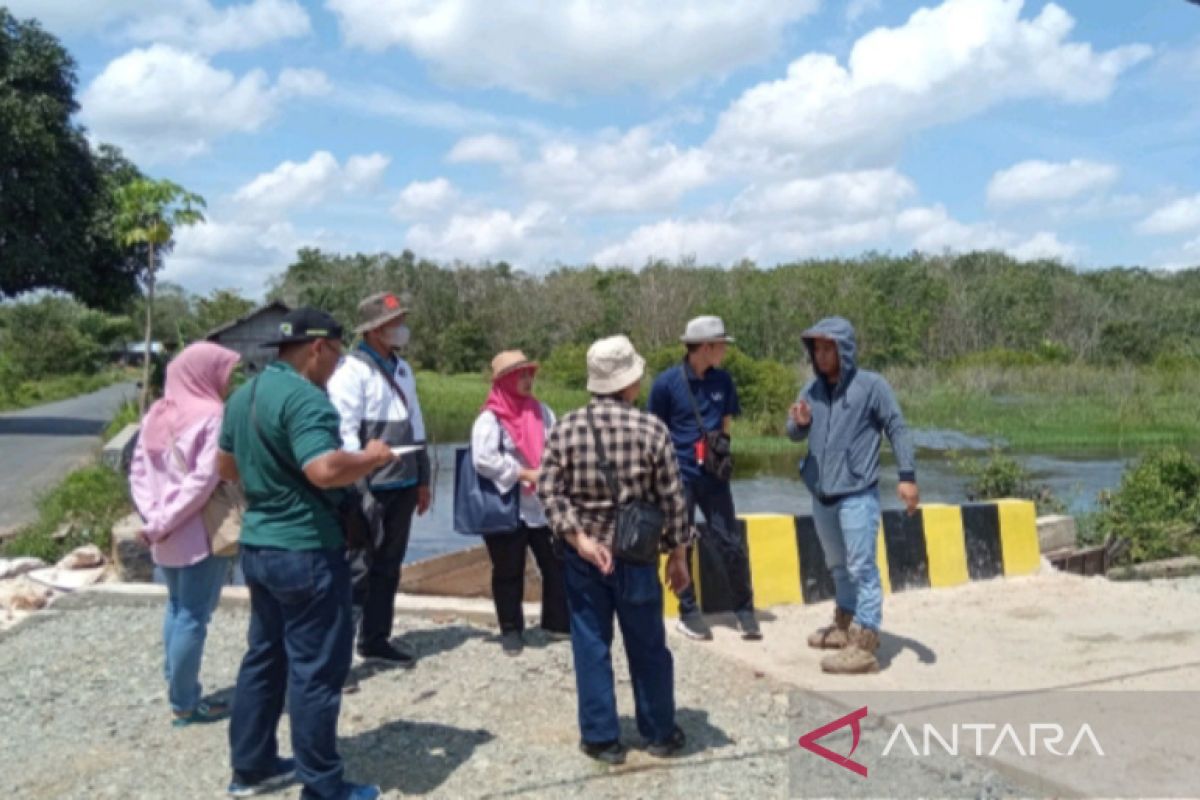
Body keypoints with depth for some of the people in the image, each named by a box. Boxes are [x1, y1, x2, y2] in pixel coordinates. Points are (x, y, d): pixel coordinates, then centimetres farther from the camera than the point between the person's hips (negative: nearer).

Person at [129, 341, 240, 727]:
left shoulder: (156, 414, 8)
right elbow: (204, 480, -21)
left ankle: (178, 690, 27)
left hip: (168, 536, 8)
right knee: (193, 616, 1)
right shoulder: (212, 416, -15)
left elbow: (138, 470, 6)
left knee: (177, 608, 19)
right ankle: (185, 703, 10)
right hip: (201, 534, -8)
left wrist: (154, 516, -2)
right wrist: (162, 523, -15)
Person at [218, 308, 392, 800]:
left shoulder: (244, 396, 11)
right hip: (306, 552, -9)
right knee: (316, 669, 1)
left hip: (258, 546, 9)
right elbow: (325, 470, -33)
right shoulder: (304, 397, -20)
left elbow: (226, 466, 22)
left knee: (264, 657, 19)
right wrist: (371, 458, -16)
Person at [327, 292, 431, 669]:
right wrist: (355, 486, -20)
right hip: (369, 487, -8)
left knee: (388, 567, 15)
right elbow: (344, 431, -16)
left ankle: (376, 638, 27)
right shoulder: (351, 370, -10)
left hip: (402, 485, 8)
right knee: (356, 569, -3)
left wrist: (422, 478, 18)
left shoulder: (402, 369, 14)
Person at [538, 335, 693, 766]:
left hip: (581, 556, 1)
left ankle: (601, 737, 18)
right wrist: (677, 553, 3)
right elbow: (672, 498, -6)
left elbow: (548, 491, -10)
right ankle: (660, 733, 26)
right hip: (635, 553, -1)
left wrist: (579, 537, -12)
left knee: (591, 646, 11)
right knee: (648, 647, 13)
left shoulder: (565, 428, -4)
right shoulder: (651, 428, -10)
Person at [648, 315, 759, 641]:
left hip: (714, 475, 3)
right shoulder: (667, 382, -8)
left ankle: (744, 609, 16)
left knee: (731, 543, 3)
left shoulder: (723, 381, 2)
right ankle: (688, 613, 20)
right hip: (679, 476, -3)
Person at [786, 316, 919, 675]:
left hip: (857, 494, -7)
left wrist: (907, 476, -13)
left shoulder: (871, 385, -8)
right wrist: (798, 423, -15)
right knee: (838, 565, 20)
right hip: (821, 494, 7)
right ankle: (845, 624, 36)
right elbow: (795, 435, 9)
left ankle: (865, 645, -4)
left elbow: (897, 429, -7)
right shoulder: (813, 387, 7)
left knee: (861, 567, -6)